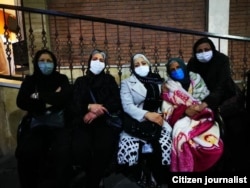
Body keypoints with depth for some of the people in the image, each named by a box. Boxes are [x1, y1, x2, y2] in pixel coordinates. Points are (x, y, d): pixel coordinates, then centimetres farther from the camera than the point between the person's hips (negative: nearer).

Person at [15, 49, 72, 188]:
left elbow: (64, 97, -6)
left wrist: (40, 97, -2)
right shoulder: (30, 80, 17)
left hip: (58, 124, -1)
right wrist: (49, 101, -6)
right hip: (35, 124, 1)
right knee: (26, 151, -30)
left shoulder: (62, 79, 14)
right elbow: (21, 102, 1)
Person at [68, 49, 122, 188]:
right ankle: (96, 177, 3)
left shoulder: (109, 80, 16)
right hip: (83, 123, 1)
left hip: (105, 121, 0)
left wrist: (97, 112, -13)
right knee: (79, 150, -29)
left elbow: (117, 103, 3)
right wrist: (89, 106, -16)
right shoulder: (80, 81, 17)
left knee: (104, 148, -31)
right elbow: (74, 106, 5)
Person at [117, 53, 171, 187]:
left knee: (165, 144, -25)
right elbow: (127, 106, -3)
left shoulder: (158, 81, 20)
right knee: (128, 145, -28)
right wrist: (146, 114, -16)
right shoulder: (127, 83, 11)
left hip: (156, 120, 2)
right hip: (136, 122, -2)